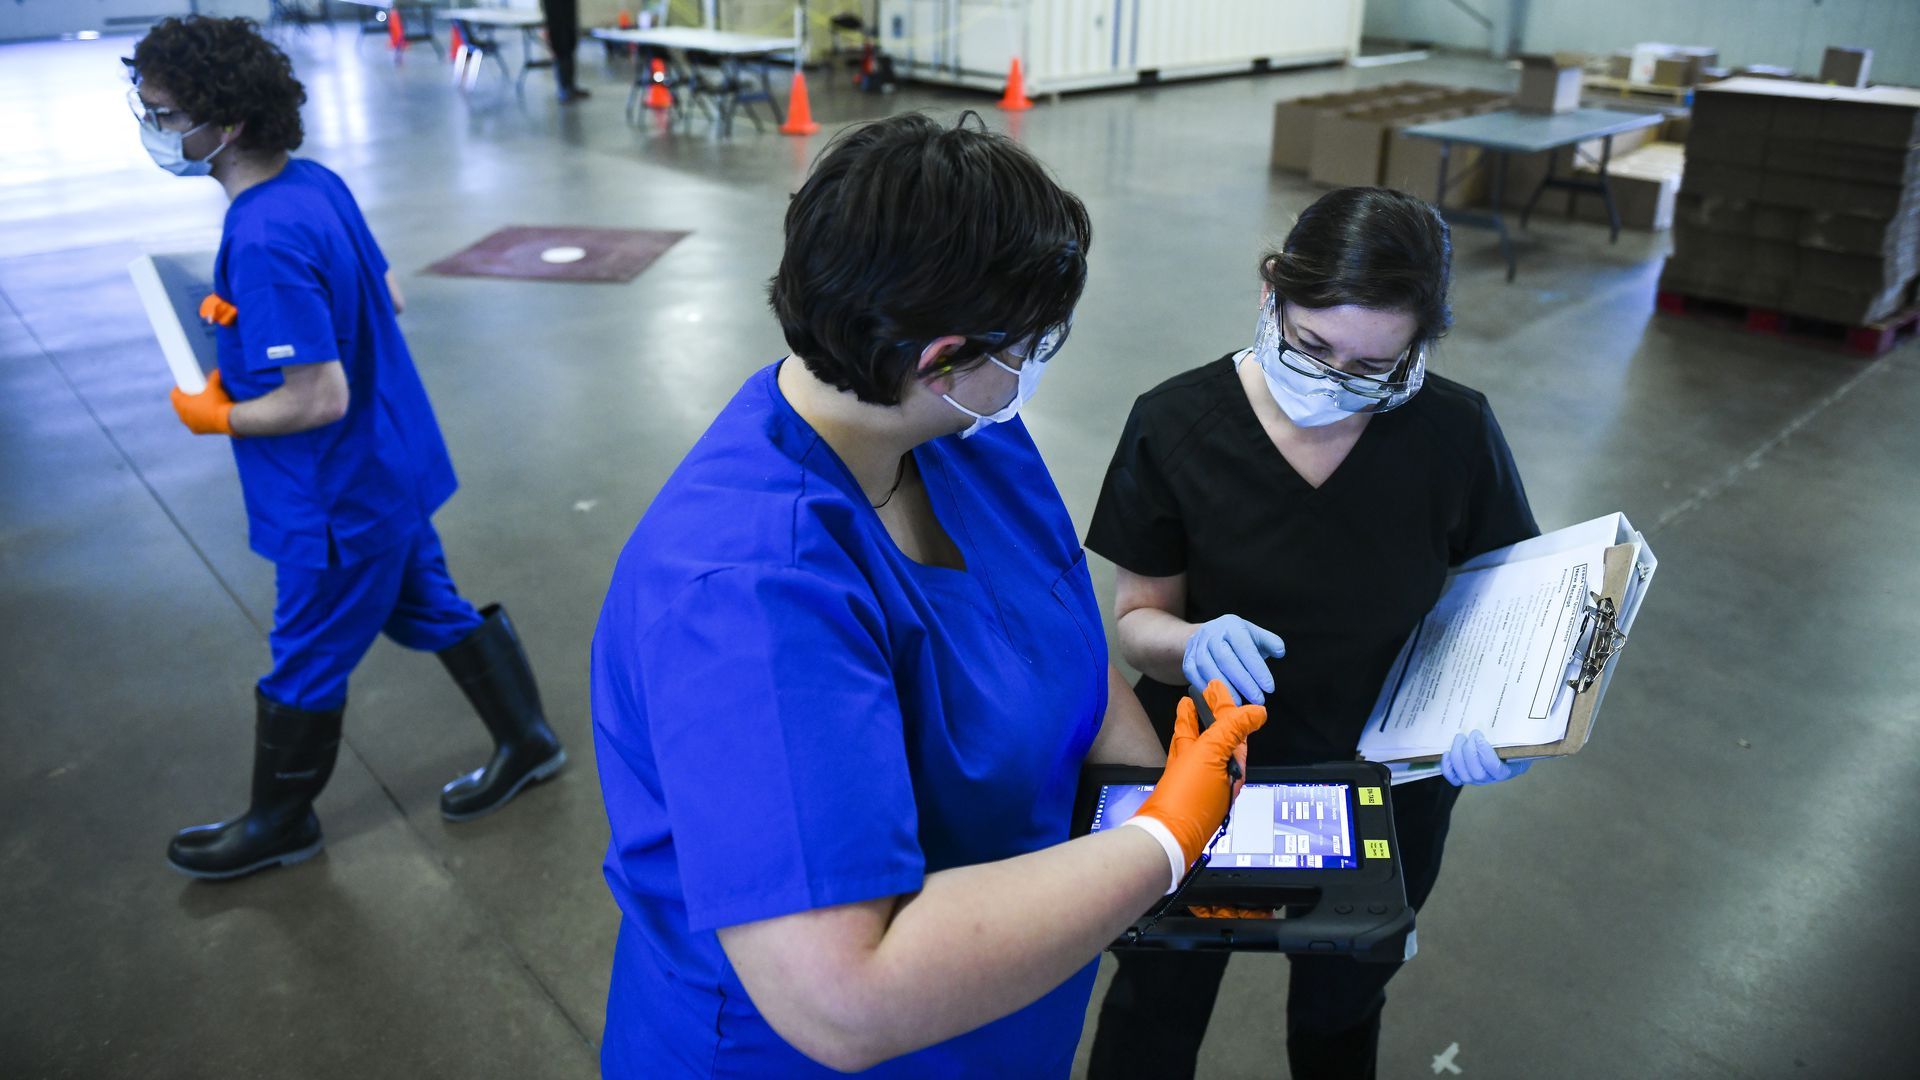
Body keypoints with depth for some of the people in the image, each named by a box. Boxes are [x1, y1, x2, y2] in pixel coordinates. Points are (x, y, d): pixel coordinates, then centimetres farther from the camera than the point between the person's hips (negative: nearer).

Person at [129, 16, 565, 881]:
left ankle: (279, 822, 35)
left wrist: (217, 417, -11)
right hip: (389, 466, 8)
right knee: (429, 607, 23)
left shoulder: (264, 242, -28)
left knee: (305, 664, 12)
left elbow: (319, 399, -28)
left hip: (341, 499, -8)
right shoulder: (317, 183, -1)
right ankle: (526, 742, 37)